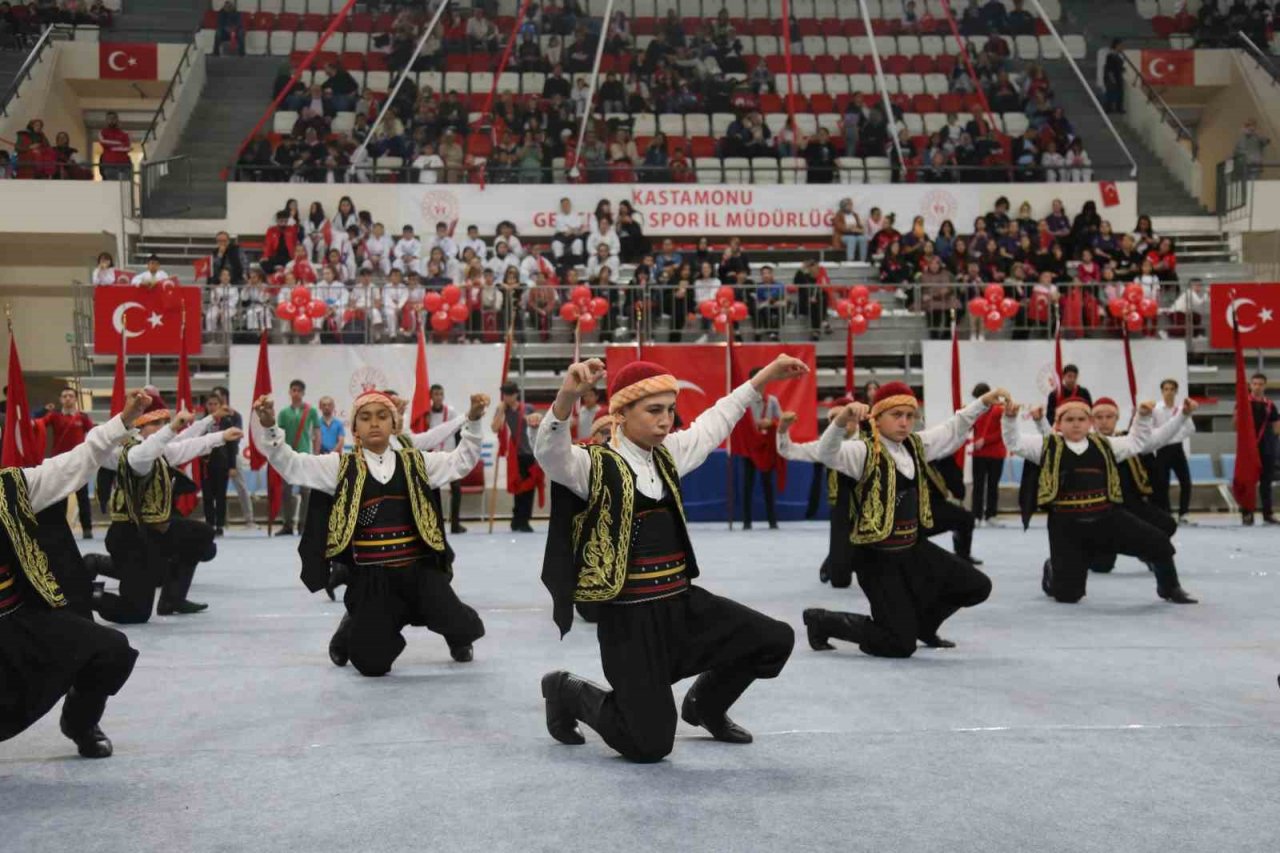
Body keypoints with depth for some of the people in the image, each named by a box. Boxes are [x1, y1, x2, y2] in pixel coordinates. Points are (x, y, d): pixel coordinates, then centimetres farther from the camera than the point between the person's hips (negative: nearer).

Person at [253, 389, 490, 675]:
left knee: (463, 629, -13)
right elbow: (289, 463, -3)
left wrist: (473, 420, -4)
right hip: (370, 576, -1)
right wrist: (268, 426, -18)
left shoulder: (415, 462, 6)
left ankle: (457, 640, 29)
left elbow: (462, 461, 10)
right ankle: (352, 630, 37)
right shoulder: (341, 467, 2)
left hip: (418, 569, 1)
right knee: (372, 663, -2)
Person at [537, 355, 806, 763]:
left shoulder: (667, 455, 9)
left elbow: (715, 421, 24)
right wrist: (568, 396, -54)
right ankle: (567, 691, 20)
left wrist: (766, 375, 26)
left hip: (683, 605, 7)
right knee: (650, 745, -8)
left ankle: (704, 704, 27)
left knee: (776, 640, 1)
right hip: (630, 620, -7)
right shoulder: (594, 465, -14)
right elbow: (549, 450, -34)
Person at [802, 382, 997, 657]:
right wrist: (841, 420, -55)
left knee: (977, 586, 11)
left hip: (914, 548, 8)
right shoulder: (864, 451, -17)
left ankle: (921, 622, 33)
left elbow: (953, 429, 20)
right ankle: (821, 620, 11)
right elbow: (827, 454, -36)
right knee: (901, 645, -7)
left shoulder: (916, 444, 6)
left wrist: (984, 402, 12)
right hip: (878, 556, -8)